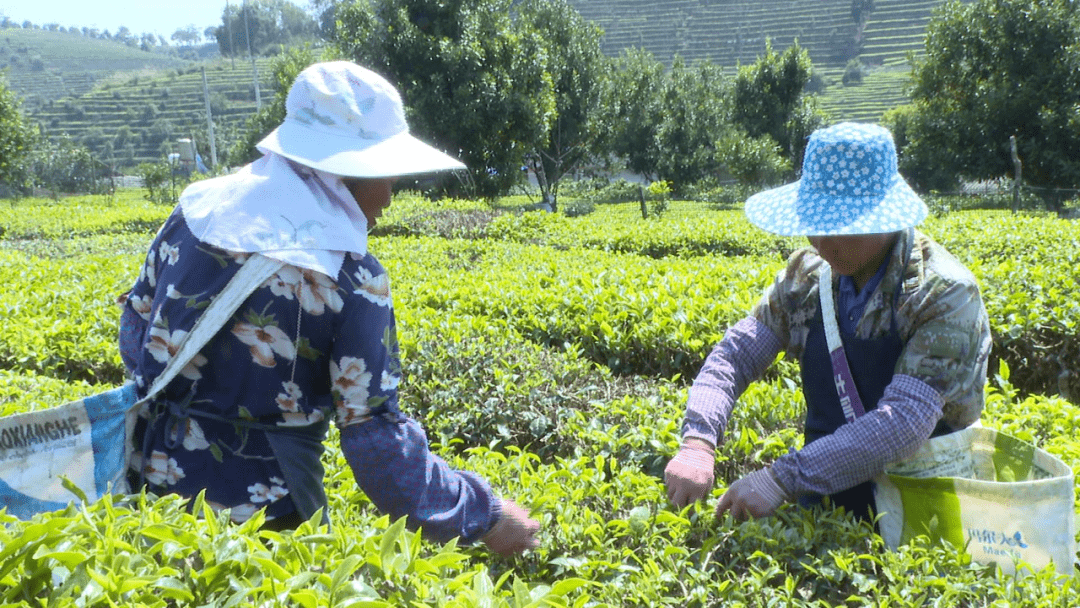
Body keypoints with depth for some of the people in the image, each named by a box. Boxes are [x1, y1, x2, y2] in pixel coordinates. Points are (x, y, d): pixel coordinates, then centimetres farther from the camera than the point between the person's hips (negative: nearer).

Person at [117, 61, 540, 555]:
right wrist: (484, 515, -7)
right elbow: (375, 441, -17)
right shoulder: (350, 274, -18)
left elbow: (136, 332, 13)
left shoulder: (199, 205, 0)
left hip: (155, 473, 6)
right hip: (259, 503, -6)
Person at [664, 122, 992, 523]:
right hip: (822, 508, 4)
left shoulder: (945, 294, -18)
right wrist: (697, 442, -22)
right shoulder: (808, 274, -1)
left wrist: (782, 479, -33)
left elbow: (905, 421, -28)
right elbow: (735, 354, -3)